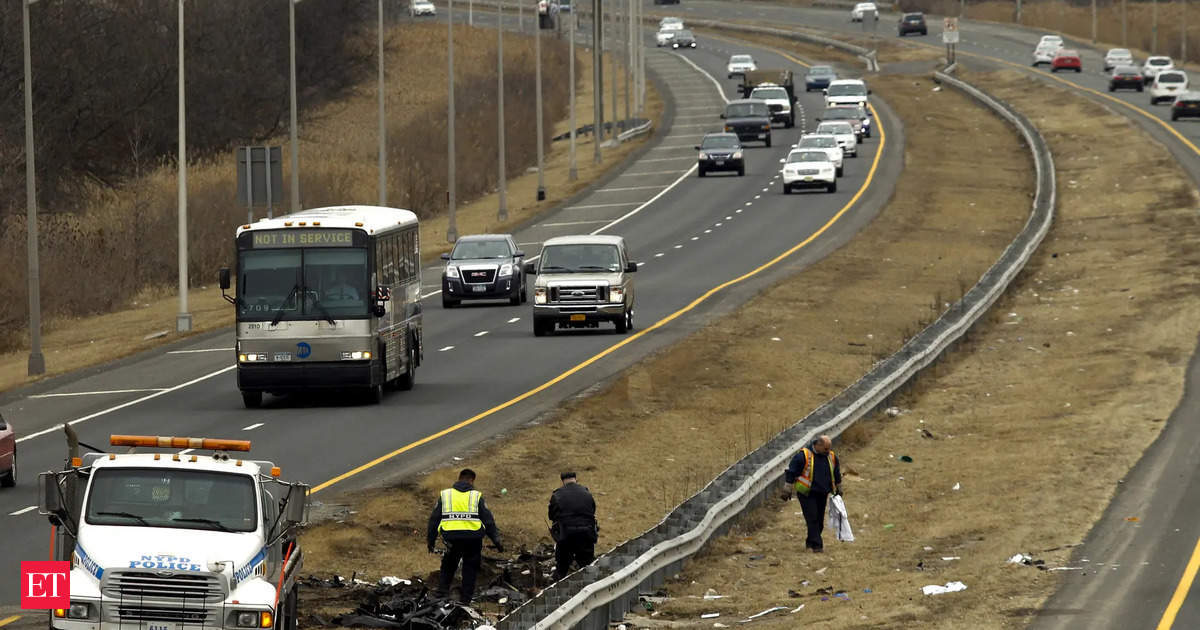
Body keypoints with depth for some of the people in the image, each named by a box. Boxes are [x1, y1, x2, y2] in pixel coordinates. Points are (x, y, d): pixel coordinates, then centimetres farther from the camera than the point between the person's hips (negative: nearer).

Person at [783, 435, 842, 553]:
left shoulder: (832, 457, 4)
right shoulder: (803, 456, -14)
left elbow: (837, 473, 21)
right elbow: (791, 472, -8)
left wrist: (838, 489, 27)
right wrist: (788, 490, -7)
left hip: (822, 494, 6)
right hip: (806, 494, -6)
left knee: (819, 520, 9)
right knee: (812, 518, -13)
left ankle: (810, 542, 24)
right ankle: (816, 545, -13)